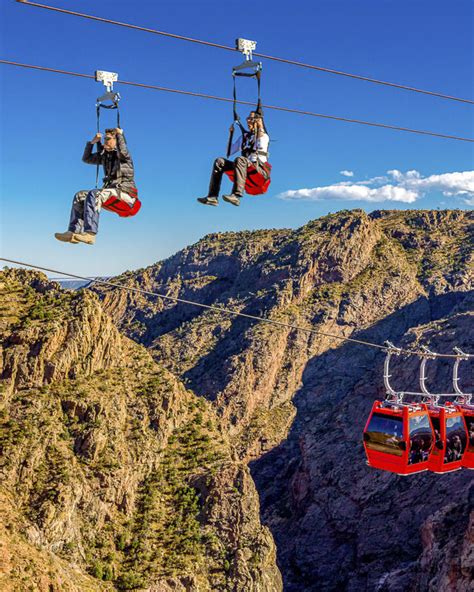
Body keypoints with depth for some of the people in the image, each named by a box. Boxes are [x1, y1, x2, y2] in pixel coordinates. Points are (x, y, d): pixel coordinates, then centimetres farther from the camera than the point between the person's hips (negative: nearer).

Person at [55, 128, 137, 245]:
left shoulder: (122, 154, -2)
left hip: (125, 191, -8)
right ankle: (74, 231, -22)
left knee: (94, 194, -32)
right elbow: (86, 159, 27)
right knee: (80, 196, -7)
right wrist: (92, 142, 15)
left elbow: (122, 151, -27)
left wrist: (119, 134, -12)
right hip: (110, 190, 8)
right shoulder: (105, 155, 20)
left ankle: (89, 234, -46)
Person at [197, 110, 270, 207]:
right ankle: (213, 197, -26)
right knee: (219, 162, -13)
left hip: (259, 169, -6)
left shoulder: (264, 136, 9)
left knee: (240, 160, -37)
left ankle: (236, 196, -51)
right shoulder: (244, 136, 25)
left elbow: (261, 149, -14)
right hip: (245, 166, 6)